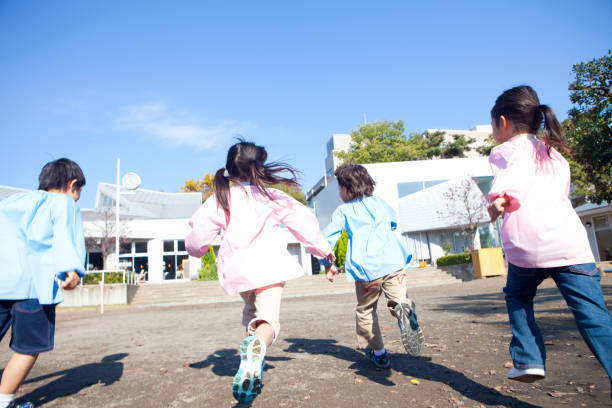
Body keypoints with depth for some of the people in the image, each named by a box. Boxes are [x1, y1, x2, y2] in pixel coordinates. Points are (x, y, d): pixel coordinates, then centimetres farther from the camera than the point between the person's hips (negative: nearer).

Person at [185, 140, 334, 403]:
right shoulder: (273, 197, 2)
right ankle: (257, 348, -39)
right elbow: (303, 221, 8)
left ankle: (251, 341, 17)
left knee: (251, 309, 30)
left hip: (236, 269, 3)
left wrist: (196, 249, 25)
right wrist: (323, 249, 22)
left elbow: (199, 231, 1)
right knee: (267, 317, -8)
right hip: (268, 267, -3)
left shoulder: (221, 199, 3)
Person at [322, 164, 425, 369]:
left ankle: (378, 353, 24)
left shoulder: (343, 211, 8)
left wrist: (327, 264, 16)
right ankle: (404, 309, -34)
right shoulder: (380, 203, 19)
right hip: (393, 263, 2)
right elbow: (393, 223, 36)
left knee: (365, 311, 16)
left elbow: (327, 238, 4)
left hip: (366, 269, -2)